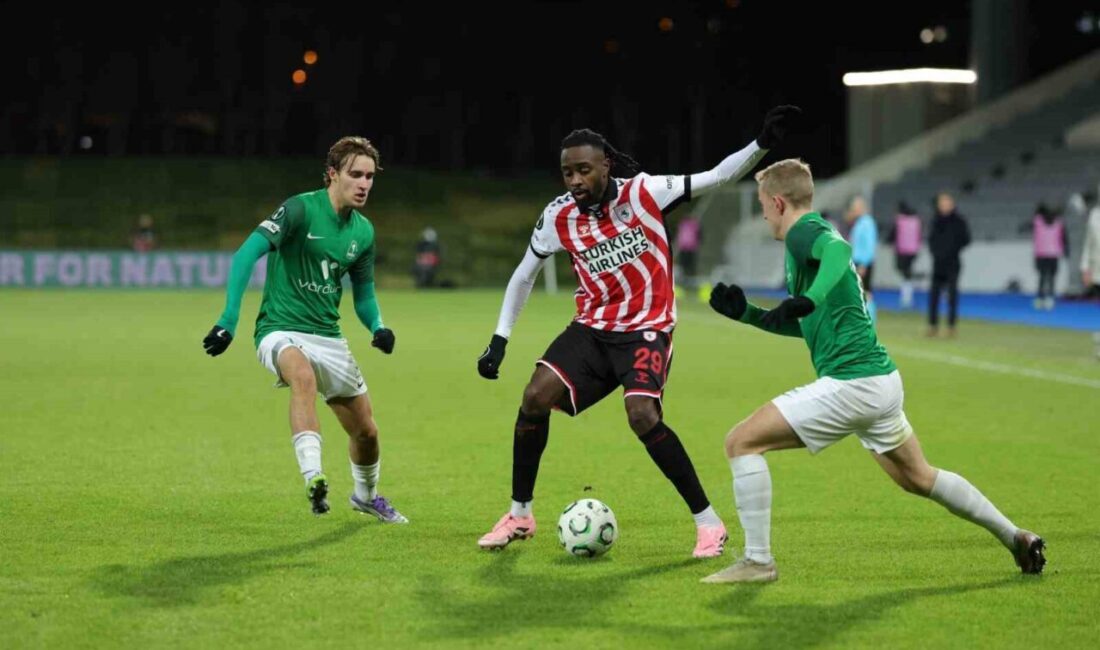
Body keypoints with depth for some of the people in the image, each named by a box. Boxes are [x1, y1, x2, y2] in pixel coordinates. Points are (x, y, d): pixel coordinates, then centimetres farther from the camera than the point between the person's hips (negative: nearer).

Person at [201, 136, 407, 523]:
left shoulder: (363, 232, 7)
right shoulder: (301, 209, -13)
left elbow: (364, 296, 17)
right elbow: (247, 254, -21)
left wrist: (378, 328, -5)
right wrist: (228, 321, -29)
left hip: (328, 336, 6)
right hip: (281, 330, -6)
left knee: (365, 430, 12)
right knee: (303, 375, -40)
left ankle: (366, 496, 42)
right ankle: (313, 479, -48)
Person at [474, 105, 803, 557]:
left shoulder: (643, 193, -13)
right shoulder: (558, 217, -5)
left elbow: (717, 177, -10)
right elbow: (524, 275, 10)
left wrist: (763, 144, -24)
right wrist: (499, 340, 7)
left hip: (647, 327, -4)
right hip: (592, 327, 4)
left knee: (642, 415, -25)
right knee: (535, 398, -12)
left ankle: (708, 522, -12)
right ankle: (520, 515, 7)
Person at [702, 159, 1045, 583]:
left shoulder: (803, 232, -8)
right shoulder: (808, 239, 22)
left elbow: (840, 248, -34)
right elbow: (803, 326, 32)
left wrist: (807, 299, -46)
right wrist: (745, 313, 24)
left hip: (849, 384, -10)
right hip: (882, 379, 10)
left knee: (741, 442, -8)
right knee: (917, 477, 25)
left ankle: (757, 561, -7)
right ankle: (1016, 538, 31)